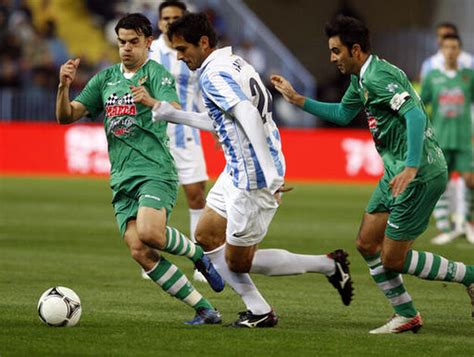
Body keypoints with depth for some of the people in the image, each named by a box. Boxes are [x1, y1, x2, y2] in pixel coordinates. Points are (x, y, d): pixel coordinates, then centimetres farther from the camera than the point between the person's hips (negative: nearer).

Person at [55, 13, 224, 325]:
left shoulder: (157, 74, -2)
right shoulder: (105, 79, 16)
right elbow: (66, 116, 13)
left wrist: (151, 102, -41)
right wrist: (64, 86, -7)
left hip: (155, 170, -6)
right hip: (122, 179, 6)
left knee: (149, 233, -31)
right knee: (139, 251, -11)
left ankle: (198, 255, 1)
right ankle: (204, 310, -5)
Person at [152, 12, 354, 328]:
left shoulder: (213, 75, -18)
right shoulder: (233, 63, 12)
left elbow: (249, 117, -31)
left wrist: (271, 175, -37)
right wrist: (170, 114, 25)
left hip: (252, 179, -10)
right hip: (237, 172, 10)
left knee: (237, 261, 1)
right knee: (206, 236, 17)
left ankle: (329, 265, 6)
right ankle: (259, 311, 18)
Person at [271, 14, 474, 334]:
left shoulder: (378, 77, -19)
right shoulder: (361, 79, 12)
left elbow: (415, 114, -31)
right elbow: (343, 114, 31)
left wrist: (411, 168, -39)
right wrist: (297, 99, 28)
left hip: (421, 175, -10)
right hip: (397, 173, 10)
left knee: (392, 259, -5)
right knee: (367, 244, 10)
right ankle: (407, 316, 16)